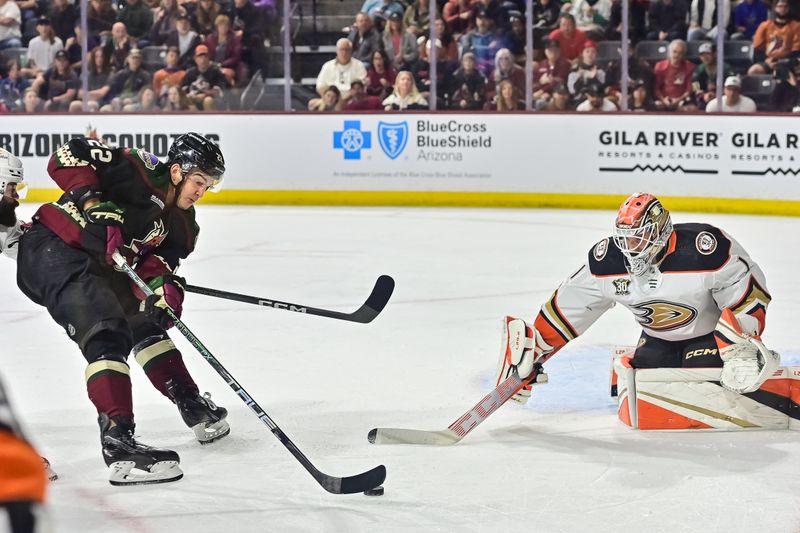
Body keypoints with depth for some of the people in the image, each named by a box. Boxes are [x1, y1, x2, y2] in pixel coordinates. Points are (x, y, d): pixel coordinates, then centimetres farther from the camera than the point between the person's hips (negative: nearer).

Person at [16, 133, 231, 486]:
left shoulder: (181, 225, 9)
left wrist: (163, 286, -25)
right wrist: (95, 204, -28)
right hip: (51, 249, -10)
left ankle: (193, 407, 35)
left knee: (145, 321, 20)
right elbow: (68, 156, -18)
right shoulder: (137, 171, -14)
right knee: (106, 332, -24)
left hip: (97, 266, 10)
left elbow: (155, 263, -3)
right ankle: (117, 443, -32)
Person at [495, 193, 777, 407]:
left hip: (710, 332, -4)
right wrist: (532, 351, -9)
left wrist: (739, 350, -28)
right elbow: (566, 308, -8)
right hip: (659, 339, 4)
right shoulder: (607, 259, -16)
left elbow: (750, 293, -23)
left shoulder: (704, 249, -31)